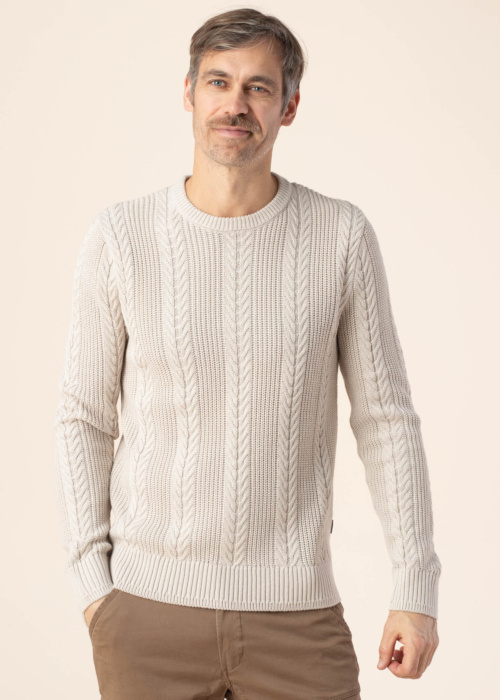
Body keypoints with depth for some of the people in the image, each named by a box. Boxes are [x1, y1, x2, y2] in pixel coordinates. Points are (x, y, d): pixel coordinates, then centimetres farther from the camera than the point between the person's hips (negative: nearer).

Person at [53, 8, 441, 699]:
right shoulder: (120, 237, -4)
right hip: (149, 610, 0)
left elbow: (386, 418, 1)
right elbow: (85, 418, 4)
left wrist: (417, 590, -3)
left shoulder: (342, 235, -4)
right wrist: (92, 583, -2)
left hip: (296, 613, 0)